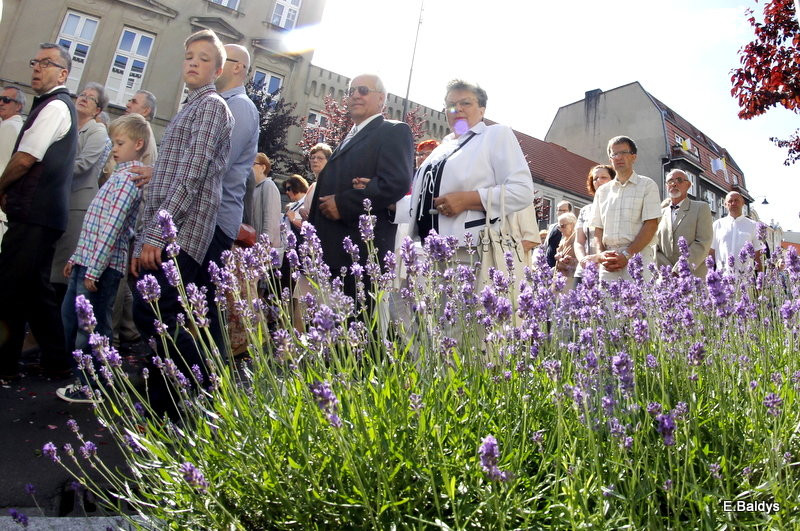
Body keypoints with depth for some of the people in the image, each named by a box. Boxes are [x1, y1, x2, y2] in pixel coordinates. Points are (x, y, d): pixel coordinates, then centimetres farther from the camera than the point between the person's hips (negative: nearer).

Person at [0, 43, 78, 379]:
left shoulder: (54, 106, -8)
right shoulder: (60, 106, 22)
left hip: (34, 215, -10)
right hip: (43, 213, 10)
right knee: (35, 288, 13)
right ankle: (56, 361, 19)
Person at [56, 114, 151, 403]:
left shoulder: (128, 178, -13)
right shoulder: (121, 175, 19)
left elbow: (111, 227, -20)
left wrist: (94, 268, -22)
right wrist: (76, 257, 21)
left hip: (102, 265, -10)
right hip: (86, 260, 10)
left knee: (92, 326, -1)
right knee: (70, 315, 18)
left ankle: (91, 387, 12)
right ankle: (81, 375, 31)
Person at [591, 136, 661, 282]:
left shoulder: (647, 185, 7)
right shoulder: (602, 191, 18)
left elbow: (651, 225, -3)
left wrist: (627, 255, -12)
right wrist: (601, 254, -3)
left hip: (637, 256, -3)